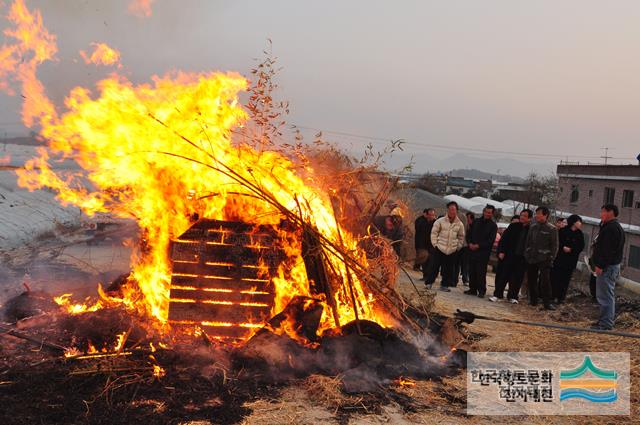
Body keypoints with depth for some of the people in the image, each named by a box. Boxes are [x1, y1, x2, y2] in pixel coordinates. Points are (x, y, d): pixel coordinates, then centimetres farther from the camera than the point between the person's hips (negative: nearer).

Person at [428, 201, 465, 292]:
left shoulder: (460, 224, 1)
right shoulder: (440, 221, -7)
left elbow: (461, 237, 14)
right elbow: (434, 232, 1)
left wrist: (458, 247, 8)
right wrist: (435, 244, -2)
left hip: (452, 250, 3)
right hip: (440, 248, -2)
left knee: (449, 269, 6)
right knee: (435, 266, 0)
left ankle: (444, 285, 16)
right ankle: (429, 282, 12)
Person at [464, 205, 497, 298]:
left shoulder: (493, 226, 0)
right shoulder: (476, 221, 11)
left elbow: (490, 240, -7)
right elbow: (469, 234, 13)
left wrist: (478, 245, -14)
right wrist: (470, 243, -4)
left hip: (483, 252, -4)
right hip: (472, 250, 4)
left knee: (481, 272, -6)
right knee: (472, 271, 6)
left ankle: (481, 291, 2)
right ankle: (473, 289, 15)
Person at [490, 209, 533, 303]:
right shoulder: (513, 226, 3)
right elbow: (504, 238, 3)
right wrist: (501, 251, -5)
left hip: (521, 258, -1)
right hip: (508, 256, 1)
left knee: (517, 278, 6)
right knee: (502, 275, 4)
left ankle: (512, 296, 18)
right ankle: (497, 294, 11)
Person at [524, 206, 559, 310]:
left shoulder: (552, 229, -2)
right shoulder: (533, 227, 12)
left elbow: (554, 246, -3)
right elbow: (527, 242, 17)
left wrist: (551, 258, -9)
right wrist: (526, 254, 10)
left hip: (544, 259, -5)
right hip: (531, 259, 5)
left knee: (545, 281, -9)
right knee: (531, 280, 8)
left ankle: (547, 302, -5)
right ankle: (533, 300, 19)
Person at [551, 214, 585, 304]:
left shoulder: (579, 234, 5)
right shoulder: (563, 230, -3)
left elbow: (581, 247, 1)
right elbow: (557, 242, -4)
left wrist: (571, 249, -12)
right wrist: (563, 247, -19)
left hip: (571, 260, 2)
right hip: (559, 258, -2)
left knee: (565, 279, 3)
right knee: (555, 277, -2)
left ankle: (561, 297, 9)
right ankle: (552, 295, 8)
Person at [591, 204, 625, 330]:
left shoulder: (611, 228, -17)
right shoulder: (615, 227, 19)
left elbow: (608, 250, -24)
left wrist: (600, 265, -23)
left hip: (607, 267, -11)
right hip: (612, 265, 11)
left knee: (605, 296, -8)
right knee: (608, 295, 16)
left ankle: (605, 323, -5)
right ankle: (605, 321, 24)